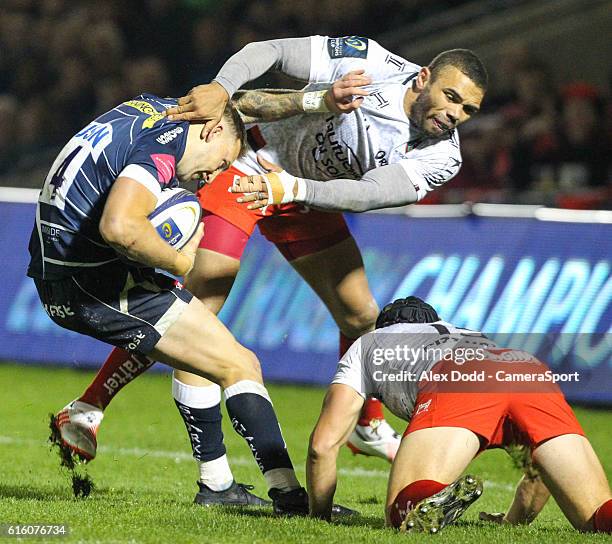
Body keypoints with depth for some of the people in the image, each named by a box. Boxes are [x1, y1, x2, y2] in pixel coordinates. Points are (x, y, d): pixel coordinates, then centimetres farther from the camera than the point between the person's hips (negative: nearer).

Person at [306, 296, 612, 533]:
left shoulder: (366, 346, 39)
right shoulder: (476, 337, 48)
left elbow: (324, 444, 27)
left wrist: (318, 518, 39)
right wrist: (516, 522, 56)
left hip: (455, 382, -3)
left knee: (403, 516, -10)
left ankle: (439, 504, -44)